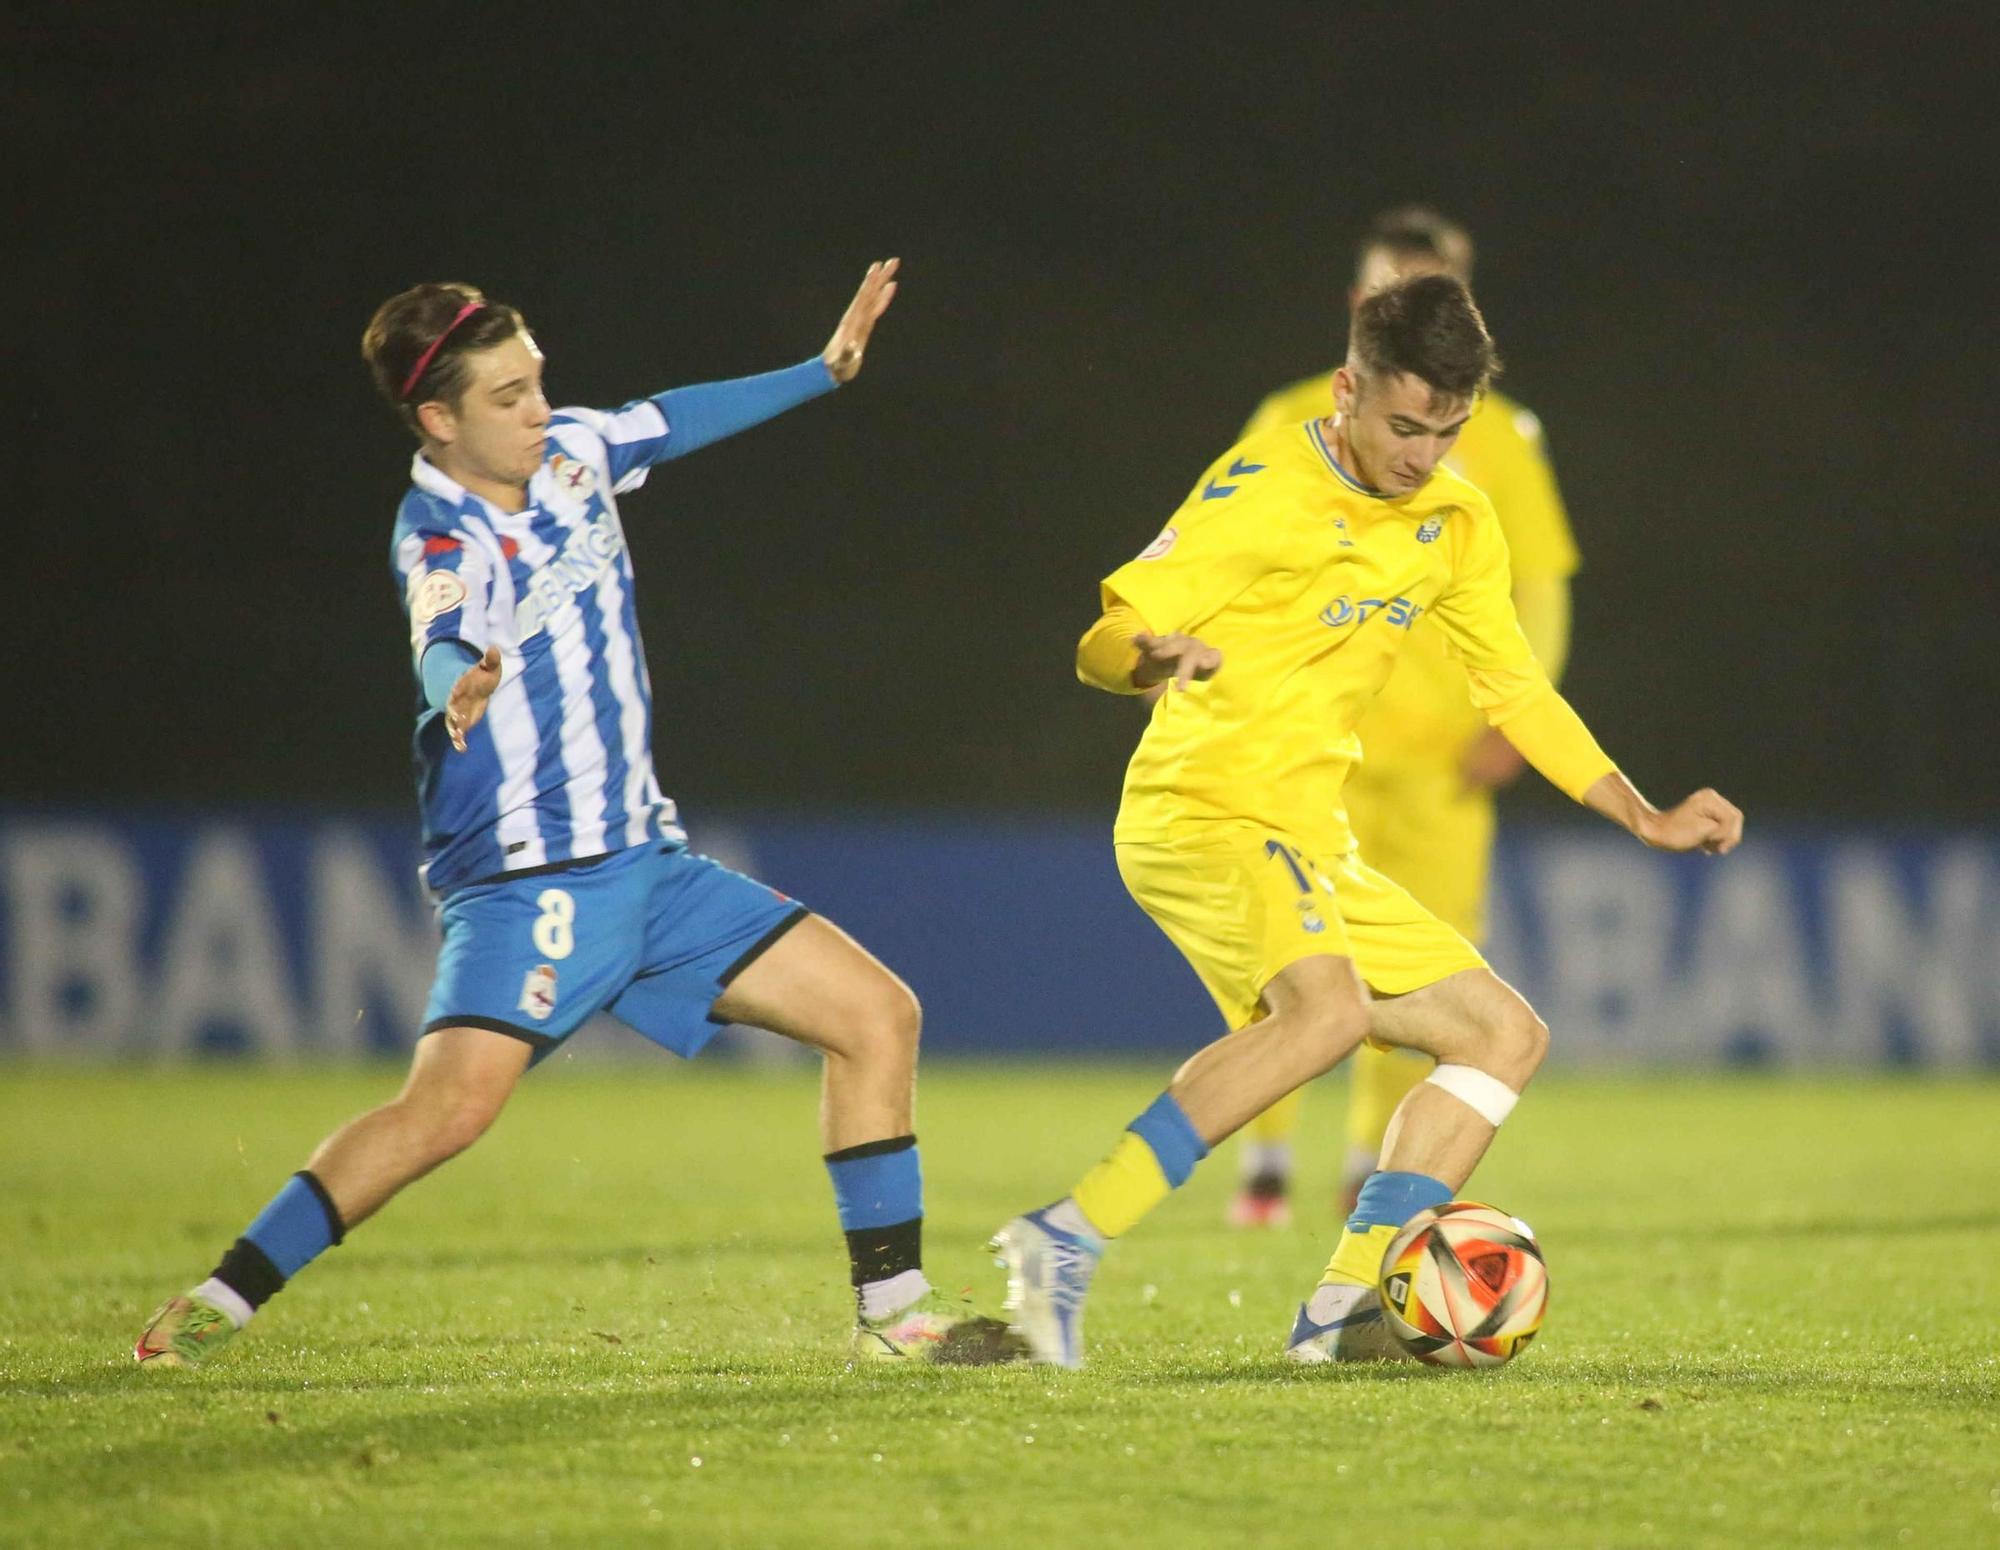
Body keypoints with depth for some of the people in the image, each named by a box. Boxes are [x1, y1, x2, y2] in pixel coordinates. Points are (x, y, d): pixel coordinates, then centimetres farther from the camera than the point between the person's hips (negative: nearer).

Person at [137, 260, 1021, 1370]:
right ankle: (214, 1306, -17)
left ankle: (890, 1310, 10)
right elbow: (444, 649, -39)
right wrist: (459, 693, -62)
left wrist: (823, 371, 31)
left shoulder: (568, 453, 5)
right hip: (522, 877, -8)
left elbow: (670, 422, 27)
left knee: (877, 1015, 3)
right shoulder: (440, 540, -17)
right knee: (453, 1102, -28)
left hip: (646, 862, 8)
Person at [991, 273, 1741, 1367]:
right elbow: (1104, 645, -15)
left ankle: (1343, 1309, -6)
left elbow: (1514, 687, 21)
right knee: (1329, 1005, -35)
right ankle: (1070, 1237, -35)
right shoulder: (1264, 491, -12)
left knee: (1505, 1036, 4)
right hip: (1197, 814, -9)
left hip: (1310, 845, 9)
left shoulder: (1454, 525, 10)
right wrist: (1159, 656, -39)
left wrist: (1648, 821, 15)